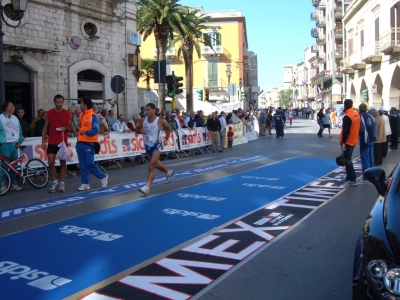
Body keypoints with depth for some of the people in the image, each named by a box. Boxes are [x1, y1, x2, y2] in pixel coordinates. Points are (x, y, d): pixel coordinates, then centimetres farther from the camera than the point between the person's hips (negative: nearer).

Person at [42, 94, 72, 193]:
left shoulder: (67, 114, 0)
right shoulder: (49, 113, 2)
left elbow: (71, 128, 4)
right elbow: (45, 128, 5)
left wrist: (65, 128, -19)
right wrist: (43, 141, -1)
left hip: (63, 142, -1)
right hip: (52, 142, 1)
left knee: (63, 163, 4)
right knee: (50, 162, -2)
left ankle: (62, 183, 11)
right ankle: (54, 182, 14)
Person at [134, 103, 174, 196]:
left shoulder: (160, 121, -15)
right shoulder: (143, 120, -6)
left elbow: (168, 128, 4)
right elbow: (136, 129, 7)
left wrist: (166, 139, 1)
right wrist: (140, 131, -15)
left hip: (156, 145, -5)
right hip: (147, 145, 5)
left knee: (151, 166, -16)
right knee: (156, 164, 23)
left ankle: (147, 187, -18)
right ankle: (168, 172, 51)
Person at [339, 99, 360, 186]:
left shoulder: (347, 116, -21)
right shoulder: (357, 114, 6)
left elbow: (346, 131, -23)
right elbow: (357, 127, 14)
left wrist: (343, 142, -20)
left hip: (347, 141, -9)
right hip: (353, 140, 9)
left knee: (347, 160, -3)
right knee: (348, 159, 19)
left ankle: (352, 179, -5)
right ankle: (348, 176, 26)